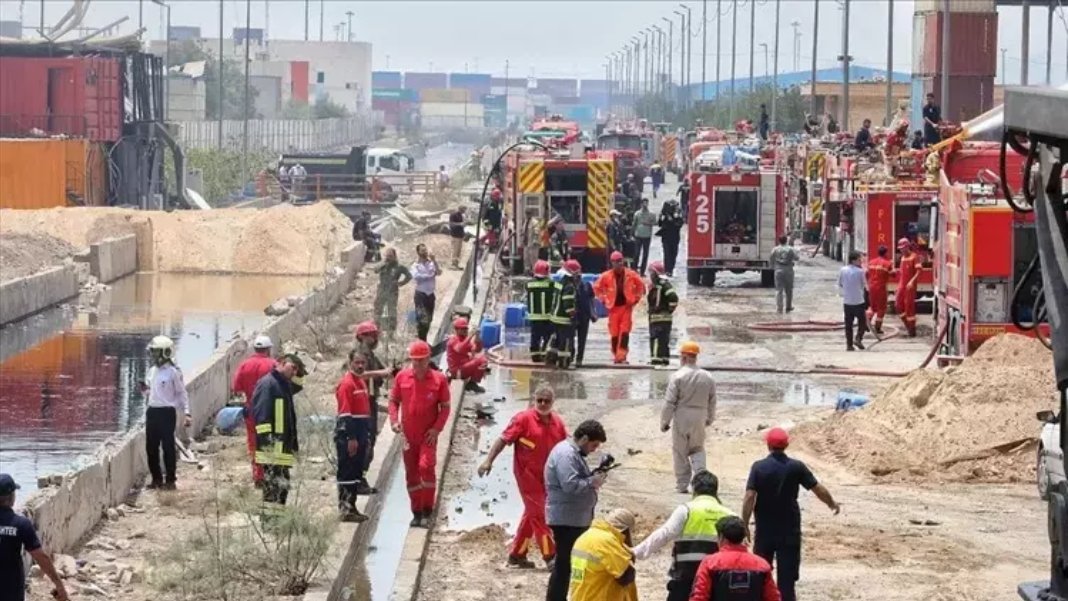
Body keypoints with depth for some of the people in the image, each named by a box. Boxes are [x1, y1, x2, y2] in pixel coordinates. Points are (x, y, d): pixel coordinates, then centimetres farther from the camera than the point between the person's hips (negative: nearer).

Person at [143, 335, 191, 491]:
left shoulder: (173, 372, -9)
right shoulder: (152, 371, 11)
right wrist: (146, 389, 2)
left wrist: (187, 413, -11)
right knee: (151, 447, 9)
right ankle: (156, 478, 19)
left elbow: (181, 393, -5)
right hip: (152, 411, 7)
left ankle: (170, 480, 5)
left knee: (168, 447, -2)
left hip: (167, 412, -7)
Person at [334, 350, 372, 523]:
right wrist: (351, 438, -21)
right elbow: (345, 413, -18)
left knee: (357, 472, 12)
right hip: (348, 433, -9)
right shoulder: (346, 383, -13)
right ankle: (345, 510, -6)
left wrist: (367, 436, 20)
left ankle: (351, 506, 18)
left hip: (360, 435, 9)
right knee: (346, 473, -7)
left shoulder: (362, 382, 16)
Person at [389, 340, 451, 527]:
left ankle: (427, 512, -10)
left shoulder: (439, 379, -5)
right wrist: (394, 420, -7)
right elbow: (393, 400, 9)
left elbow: (445, 406, 0)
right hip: (408, 434, 3)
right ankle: (417, 513, 22)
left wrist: (437, 428, -12)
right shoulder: (402, 377, 0)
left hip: (428, 435, -3)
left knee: (426, 466, -20)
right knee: (411, 474, 9)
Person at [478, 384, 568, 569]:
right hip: (527, 474, -7)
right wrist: (489, 460, -21)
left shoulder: (557, 422, 4)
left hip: (546, 476, 7)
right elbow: (504, 439, -13)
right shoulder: (524, 419, -12)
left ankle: (516, 555, 26)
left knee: (532, 514, 15)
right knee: (538, 513, -5)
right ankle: (550, 556, -2)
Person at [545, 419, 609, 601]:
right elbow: (571, 485, -28)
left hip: (576, 518, 11)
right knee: (564, 565, -7)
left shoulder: (573, 452, 15)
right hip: (566, 519, -11)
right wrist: (593, 482, -15)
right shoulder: (566, 454, -19)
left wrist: (594, 475, 4)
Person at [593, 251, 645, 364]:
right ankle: (616, 356, 14)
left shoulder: (631, 275, -3)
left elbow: (641, 286, 10)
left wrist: (636, 299, 4)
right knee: (614, 333, 4)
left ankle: (622, 355, -13)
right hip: (614, 307, 1)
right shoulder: (606, 276, -3)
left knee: (625, 332, -9)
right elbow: (597, 287, 9)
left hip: (627, 306, -1)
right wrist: (604, 300, 4)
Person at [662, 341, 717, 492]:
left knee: (680, 452, 8)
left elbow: (669, 402, -12)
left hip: (681, 418, -4)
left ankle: (682, 484, 12)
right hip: (699, 419, 4)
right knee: (697, 449, 19)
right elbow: (712, 401, 9)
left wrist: (664, 421, -3)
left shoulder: (677, 377, -14)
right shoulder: (707, 377, 0)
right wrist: (709, 419, 23)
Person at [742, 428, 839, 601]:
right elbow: (819, 489, -1)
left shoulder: (758, 467, -8)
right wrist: (832, 504, 17)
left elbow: (749, 497, -15)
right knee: (787, 575, 2)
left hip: (765, 530, 0)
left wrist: (744, 526, -9)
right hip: (789, 530, 0)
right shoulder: (796, 467, -6)